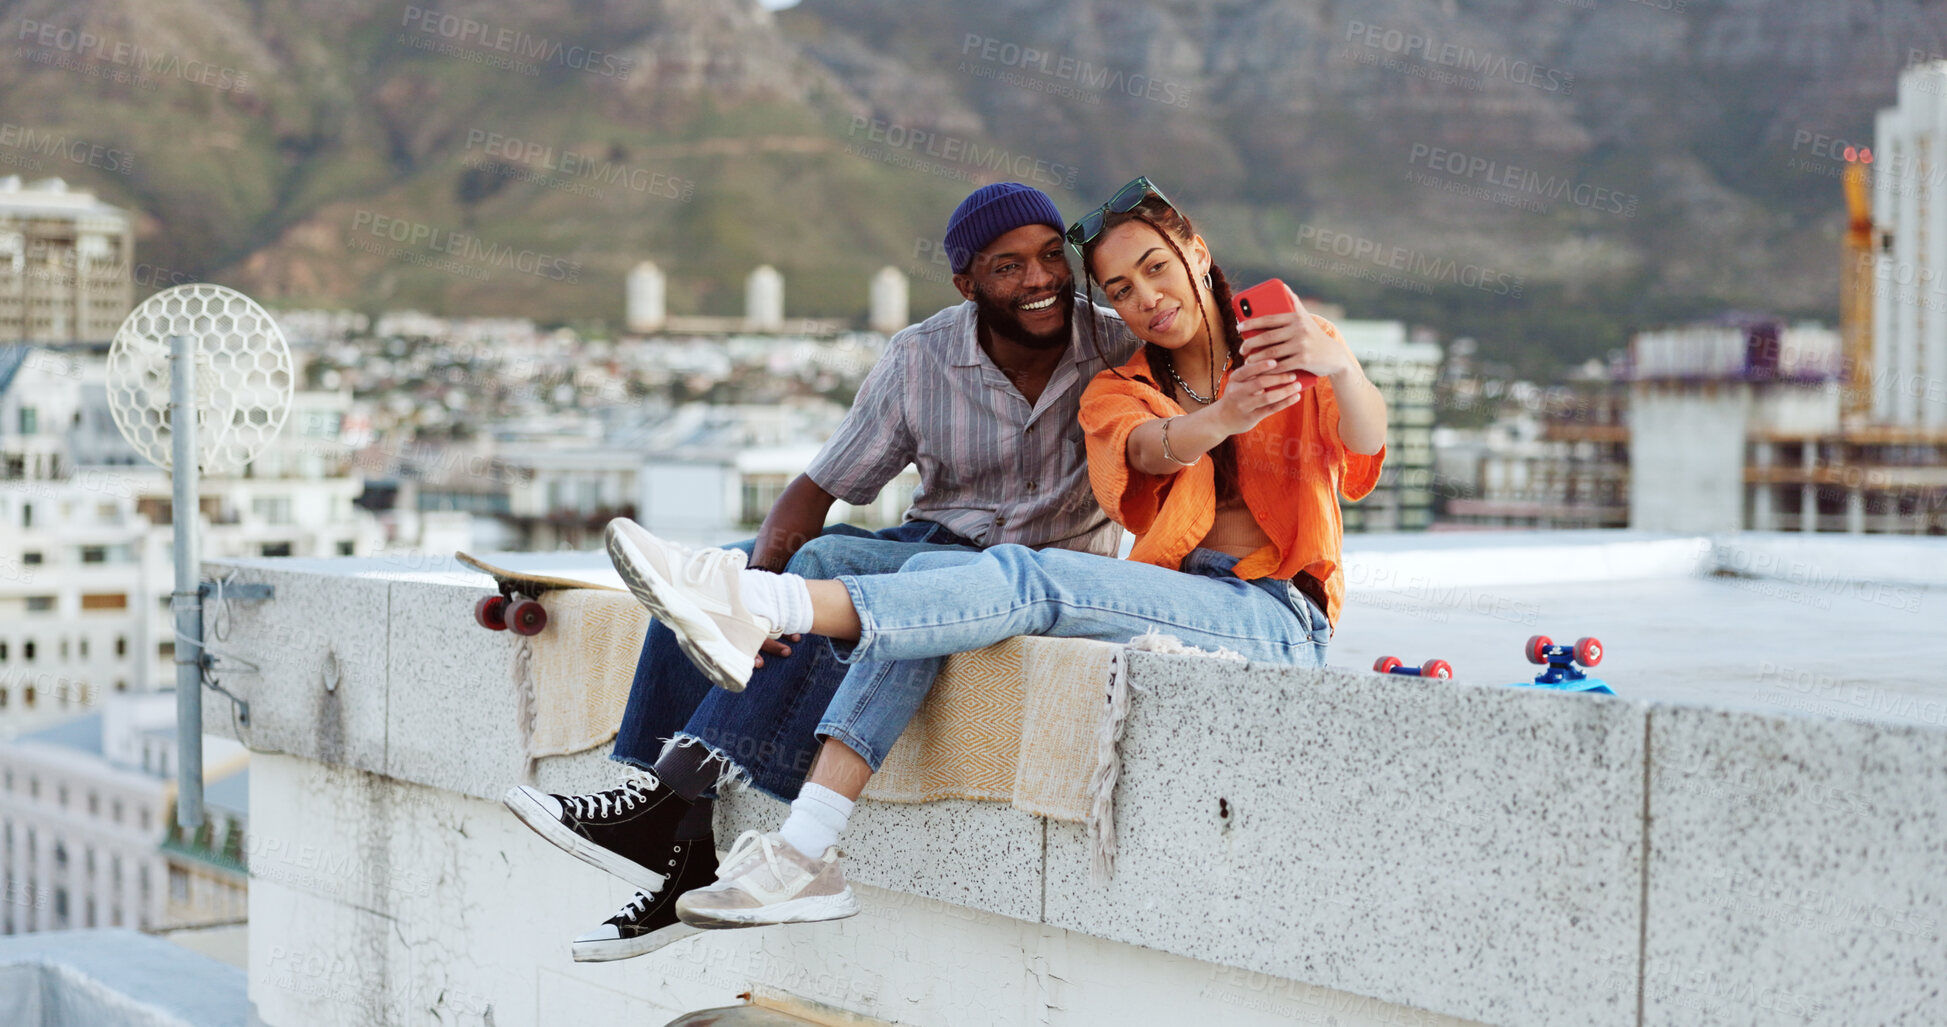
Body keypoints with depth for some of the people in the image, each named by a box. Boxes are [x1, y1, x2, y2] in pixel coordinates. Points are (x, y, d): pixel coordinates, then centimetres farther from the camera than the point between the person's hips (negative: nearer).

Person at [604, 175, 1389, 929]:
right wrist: (1225, 417, -33)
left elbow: (1366, 445, -12)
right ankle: (804, 856, -31)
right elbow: (1155, 449, -7)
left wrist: (1339, 367, -37)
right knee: (929, 574, -19)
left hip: (1279, 622, -4)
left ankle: (755, 604, -44)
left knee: (1025, 579, -30)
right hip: (1171, 607, 4)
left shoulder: (1288, 349, 11)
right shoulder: (1117, 393, 19)